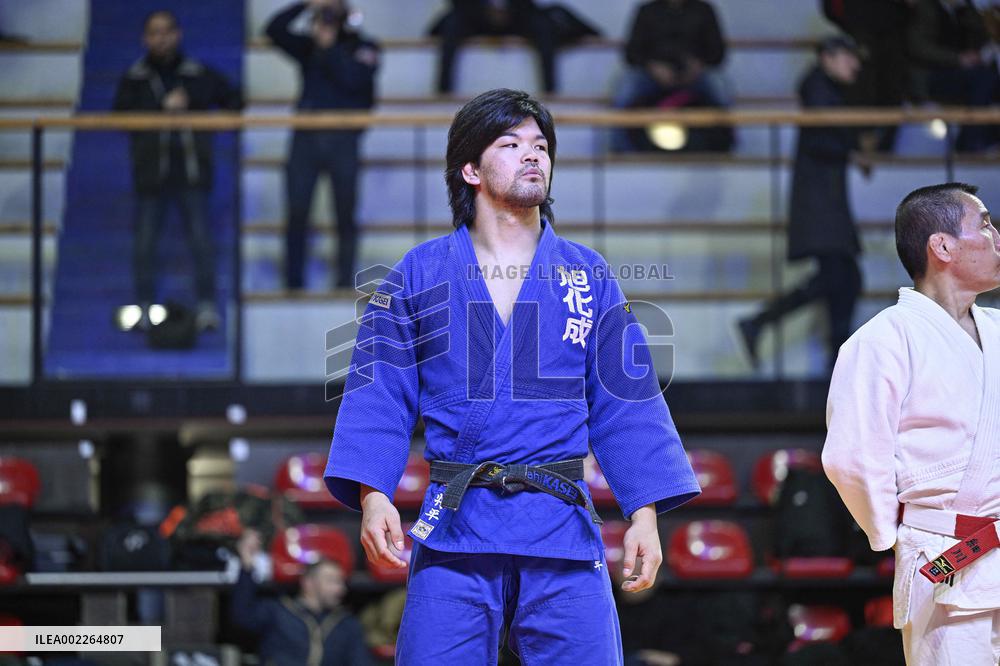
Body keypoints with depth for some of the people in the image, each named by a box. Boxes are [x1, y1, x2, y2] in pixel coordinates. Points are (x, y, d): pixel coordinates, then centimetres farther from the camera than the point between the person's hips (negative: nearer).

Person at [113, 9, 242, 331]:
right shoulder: (134, 79, 4)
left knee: (201, 240, -5)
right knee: (144, 243, 1)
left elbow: (234, 102, 15)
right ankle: (145, 307, 10)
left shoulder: (200, 75, 6)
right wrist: (163, 107, -18)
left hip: (192, 172, 0)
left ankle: (207, 305, 0)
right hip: (150, 172, 0)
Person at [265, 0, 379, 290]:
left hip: (343, 139, -2)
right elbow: (274, 30, -1)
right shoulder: (308, 47, 11)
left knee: (345, 216, 2)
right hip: (306, 136, 2)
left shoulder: (363, 49, 3)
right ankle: (294, 285, 2)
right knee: (297, 214, -1)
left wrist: (329, 47, -11)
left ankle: (345, 283, 8)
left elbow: (352, 79, -14)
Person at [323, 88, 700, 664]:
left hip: (563, 530, 1)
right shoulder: (419, 276, 9)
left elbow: (626, 405, 11)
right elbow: (379, 397, 5)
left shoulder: (589, 277, 12)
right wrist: (373, 496, -10)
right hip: (454, 530, -1)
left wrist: (644, 514, 2)